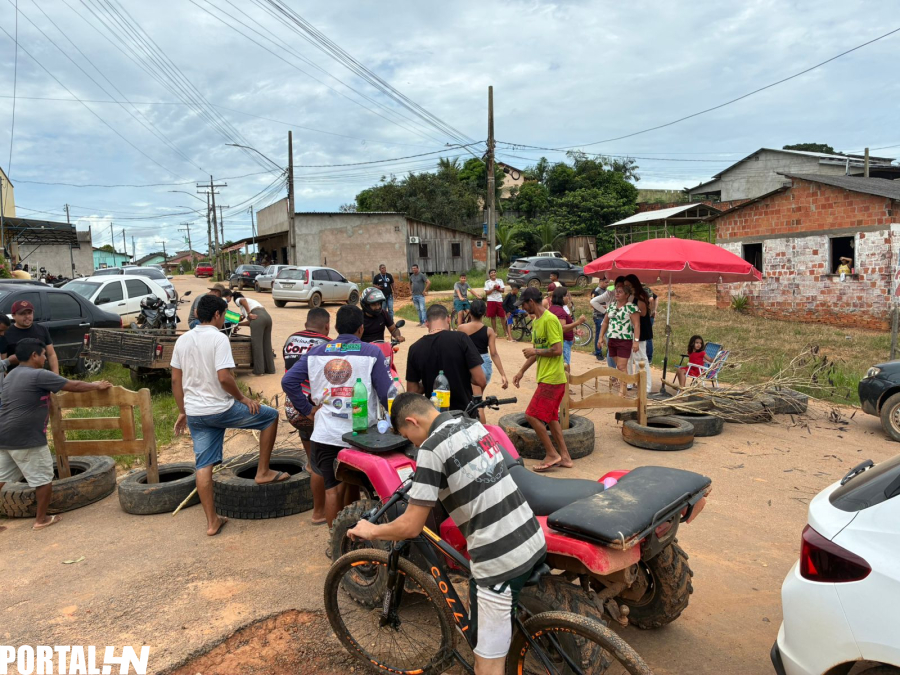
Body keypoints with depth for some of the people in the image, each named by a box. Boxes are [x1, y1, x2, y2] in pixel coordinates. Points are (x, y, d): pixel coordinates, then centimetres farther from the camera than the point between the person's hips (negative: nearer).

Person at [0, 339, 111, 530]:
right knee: (44, 479, 6)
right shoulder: (39, 375, -13)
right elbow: (73, 386, -8)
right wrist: (97, 386, 7)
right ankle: (41, 520, 16)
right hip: (26, 439, -9)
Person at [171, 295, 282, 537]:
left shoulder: (182, 340, 8)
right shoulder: (219, 338, -14)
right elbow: (224, 378, -22)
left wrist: (183, 411, 18)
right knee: (271, 416, 13)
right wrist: (243, 398, -7)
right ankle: (263, 472, 16)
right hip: (221, 410, -7)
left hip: (195, 413, 7)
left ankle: (212, 521, 14)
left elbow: (176, 380, 10)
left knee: (204, 466, 10)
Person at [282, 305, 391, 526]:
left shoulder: (316, 352, 6)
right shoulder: (372, 353, -4)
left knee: (332, 488, 9)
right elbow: (386, 392, -8)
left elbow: (288, 381, 0)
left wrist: (307, 409, 6)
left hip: (325, 434, 2)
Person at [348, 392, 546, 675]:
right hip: (533, 541, 9)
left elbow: (411, 527, -13)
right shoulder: (472, 424, 10)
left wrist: (371, 531, 5)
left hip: (500, 560, -9)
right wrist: (420, 486, 36)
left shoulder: (431, 449, -14)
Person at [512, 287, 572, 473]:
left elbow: (557, 350, -22)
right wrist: (522, 371, 19)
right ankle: (564, 457, 21)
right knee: (550, 417, 14)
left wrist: (535, 351, -11)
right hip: (545, 377, 10)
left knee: (532, 415, -8)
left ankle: (552, 454, 2)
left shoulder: (550, 320, -17)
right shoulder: (536, 322, 14)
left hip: (551, 378, -10)